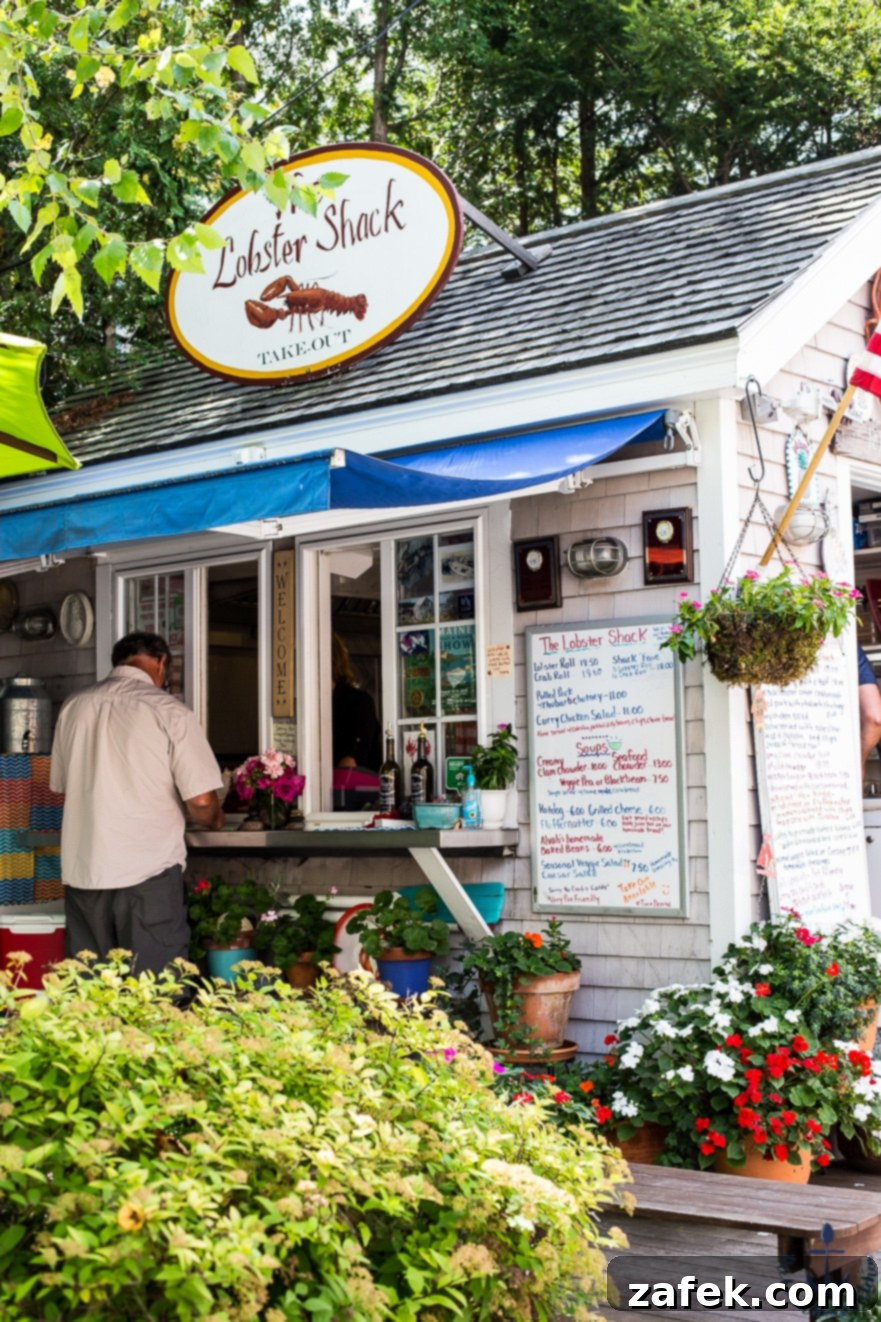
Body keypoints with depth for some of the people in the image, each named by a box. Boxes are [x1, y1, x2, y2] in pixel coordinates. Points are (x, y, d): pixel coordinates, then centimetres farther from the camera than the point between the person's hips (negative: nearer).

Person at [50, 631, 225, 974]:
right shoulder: (168, 711, -7)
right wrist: (215, 821, 11)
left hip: (82, 871, 4)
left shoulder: (74, 707, 6)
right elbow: (201, 801, -11)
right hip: (147, 870, -4)